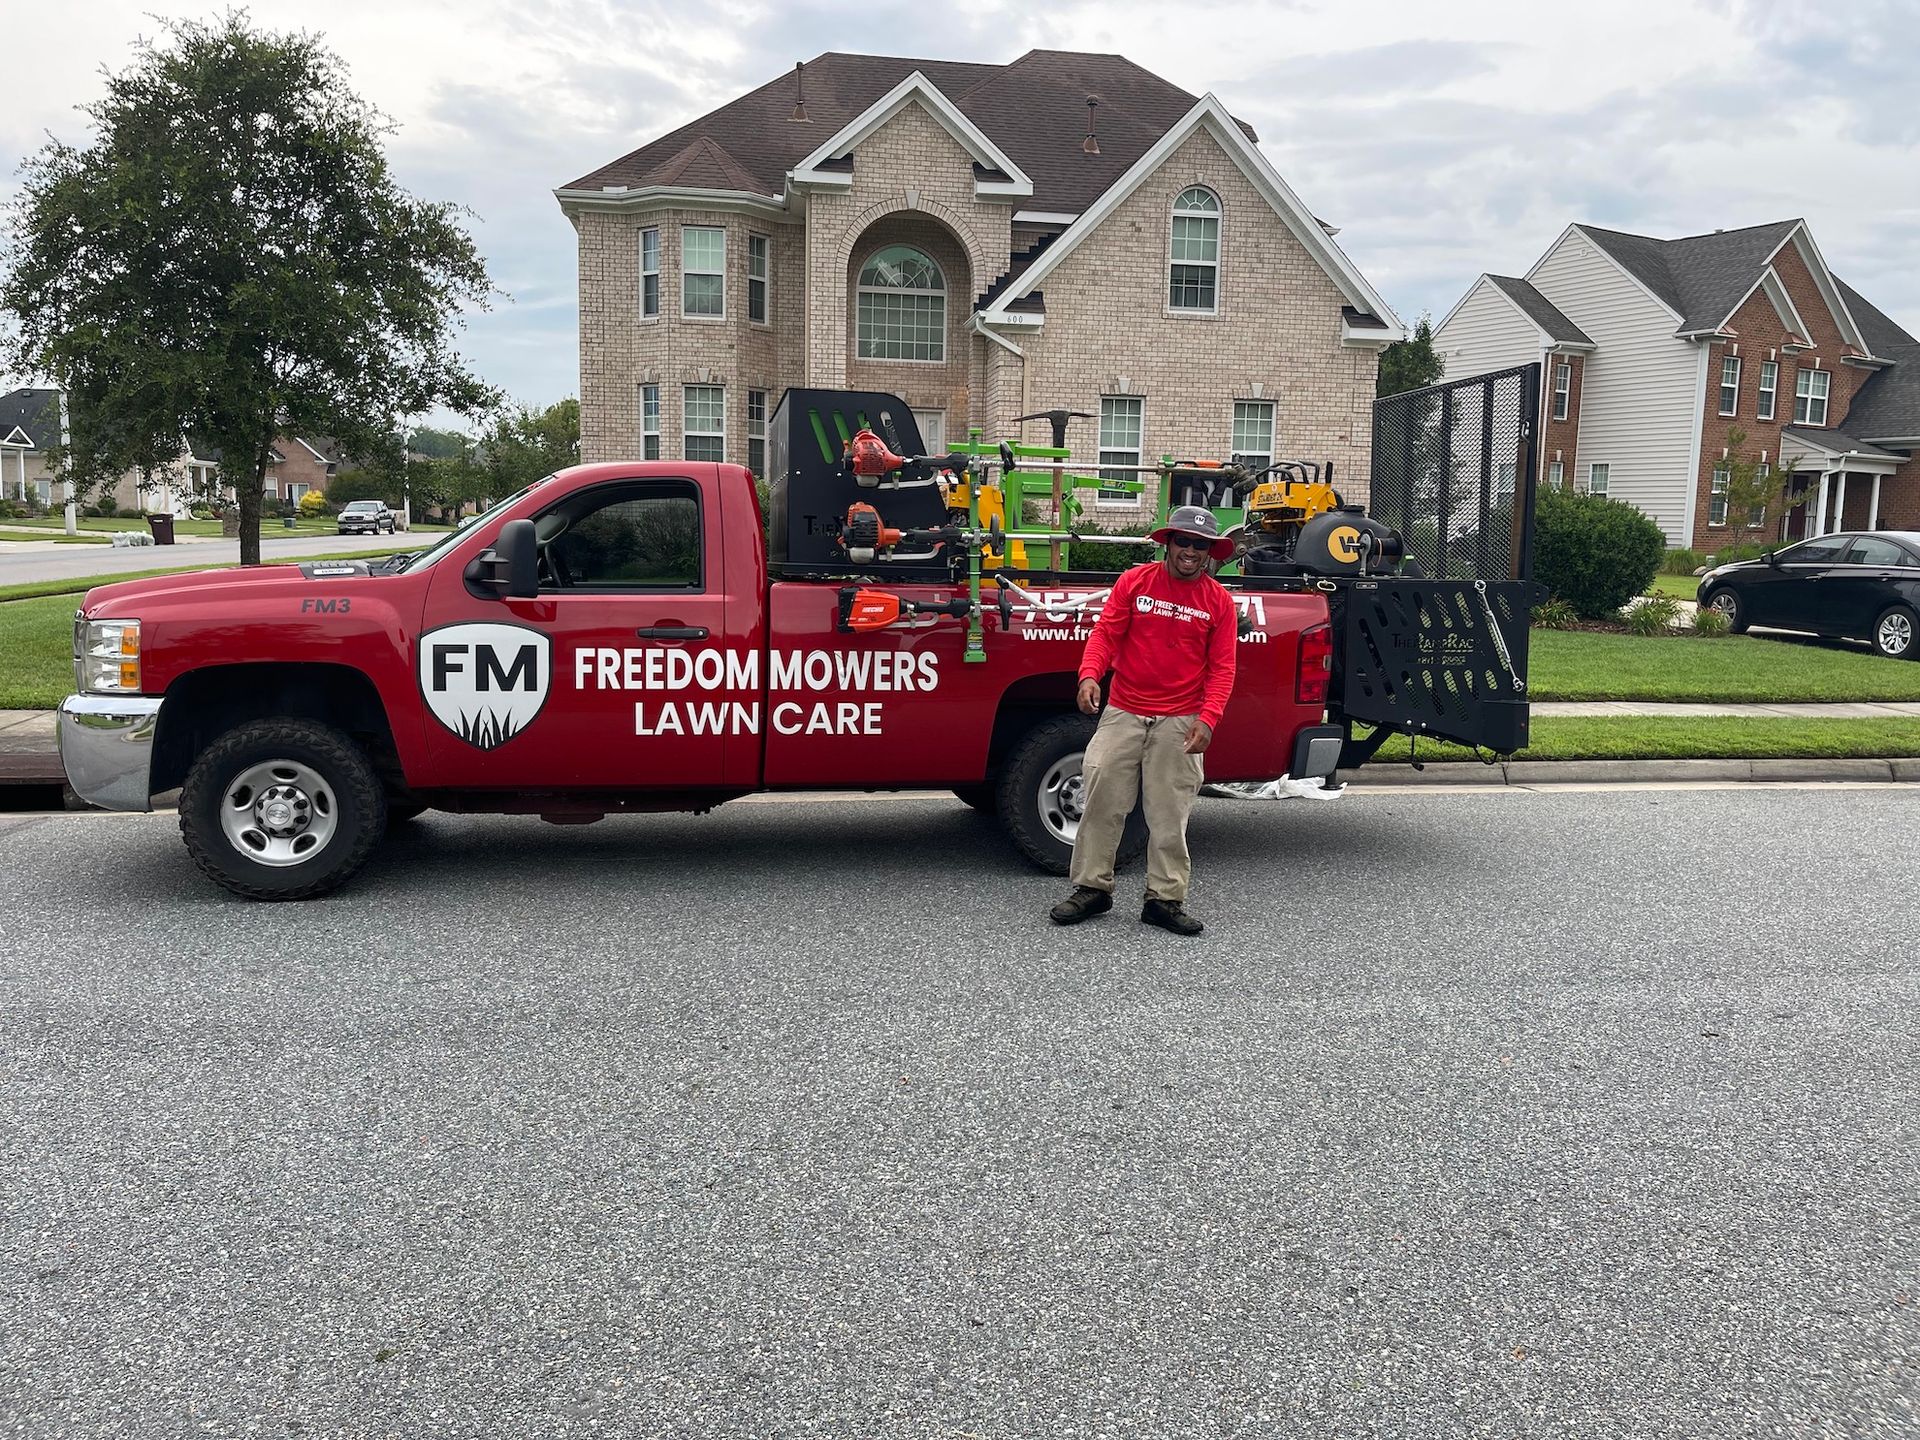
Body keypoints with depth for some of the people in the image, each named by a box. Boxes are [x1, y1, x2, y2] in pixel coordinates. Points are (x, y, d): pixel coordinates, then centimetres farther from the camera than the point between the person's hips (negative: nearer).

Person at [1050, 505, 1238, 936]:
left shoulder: (1218, 600, 5)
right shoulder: (1134, 581, 4)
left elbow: (1221, 667, 2)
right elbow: (1105, 632, 0)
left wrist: (1208, 719, -11)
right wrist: (1089, 674, -19)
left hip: (1179, 722, 0)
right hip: (1122, 713, 0)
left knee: (1169, 813, 2)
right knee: (1102, 799, 0)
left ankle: (1164, 899, 11)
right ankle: (1092, 888, 12)